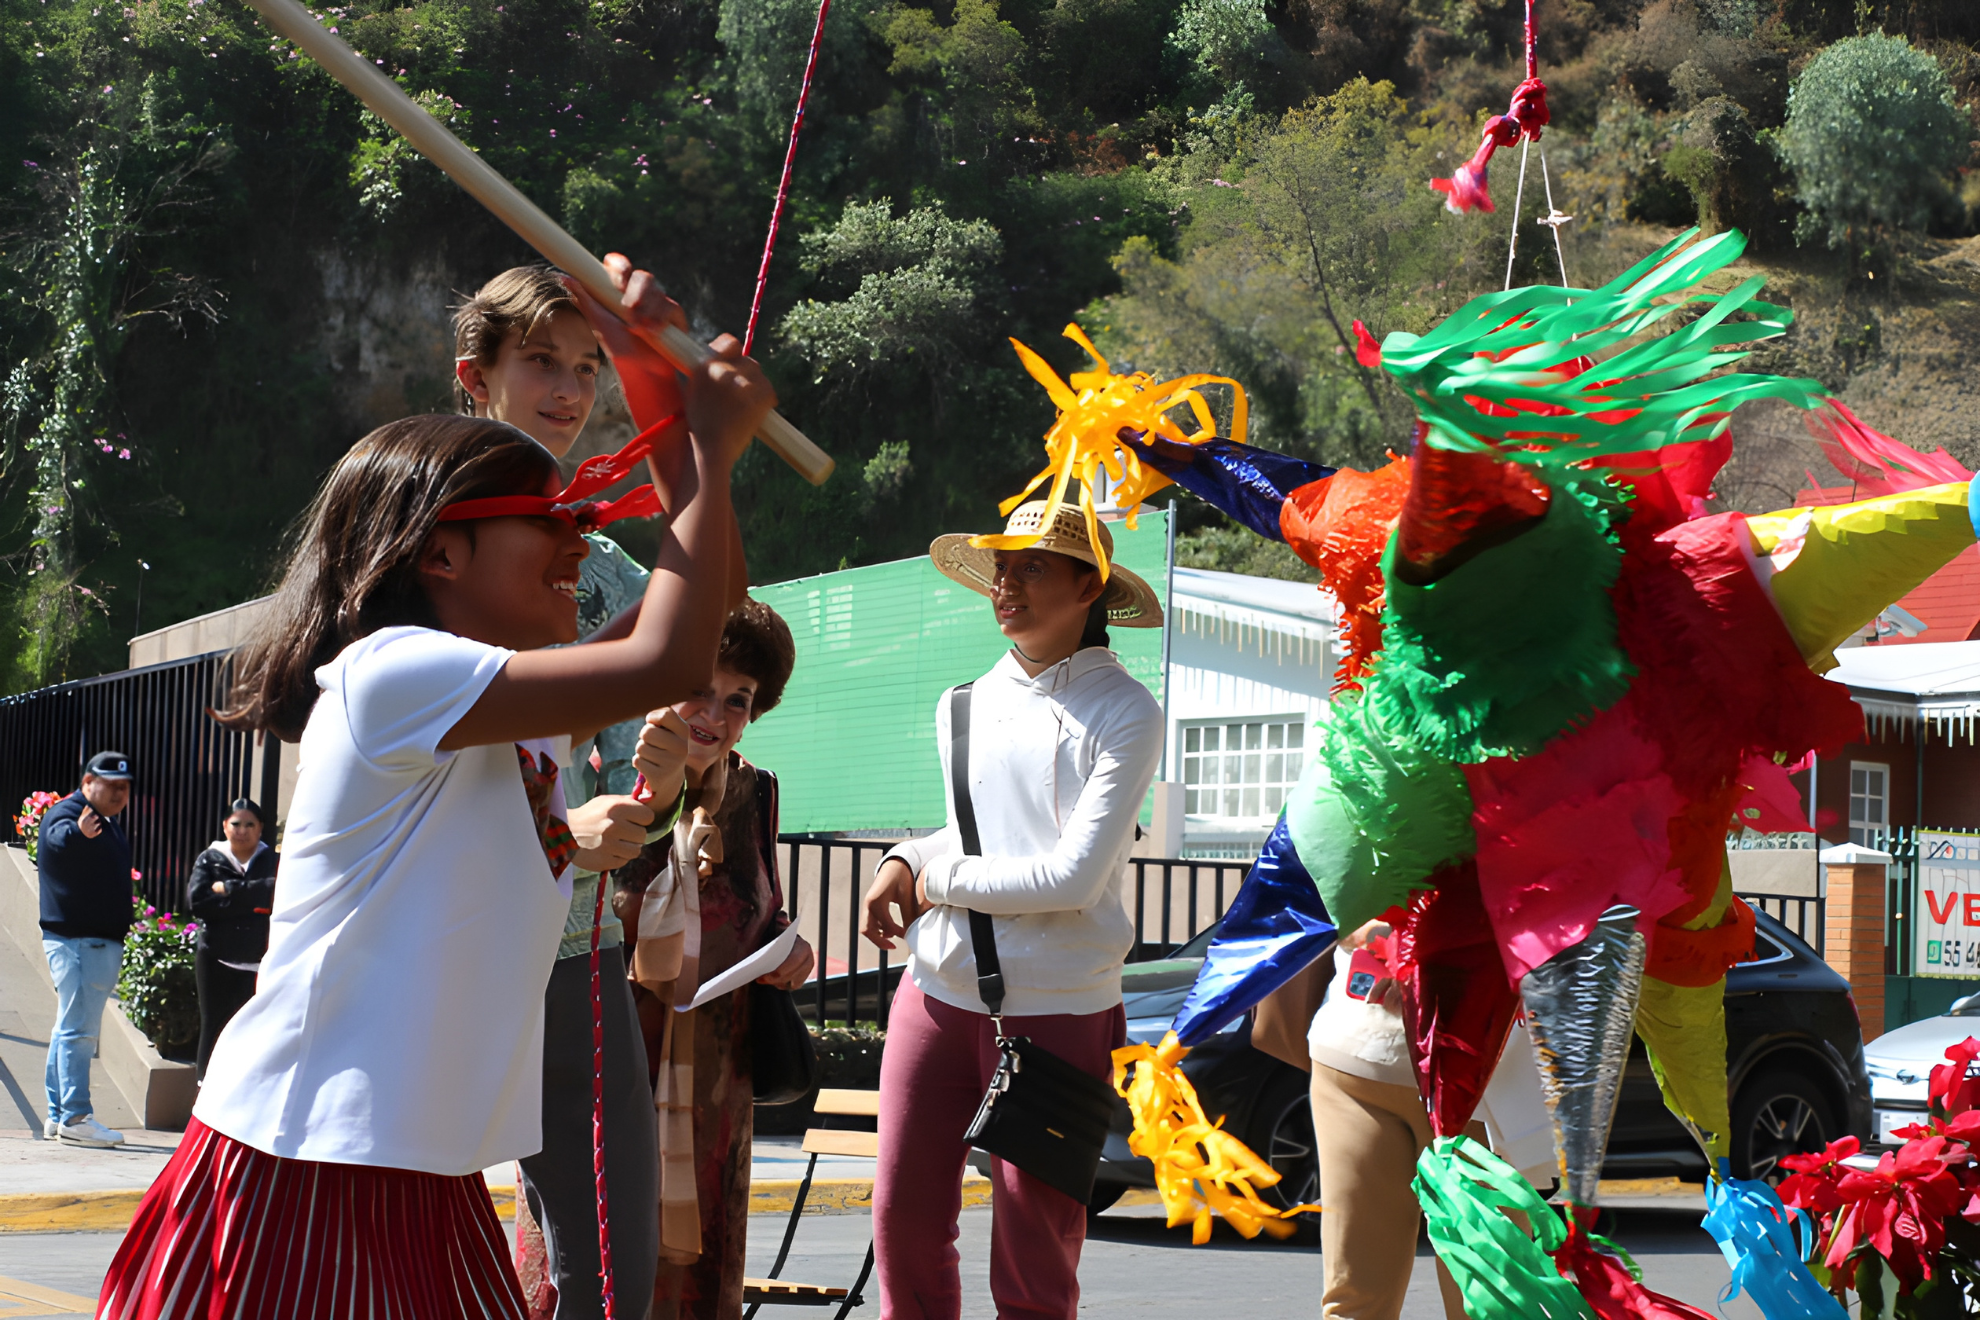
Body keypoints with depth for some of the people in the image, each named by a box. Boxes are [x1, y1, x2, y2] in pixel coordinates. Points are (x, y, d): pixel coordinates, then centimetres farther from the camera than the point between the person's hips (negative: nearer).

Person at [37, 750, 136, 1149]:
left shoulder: (110, 823, 18)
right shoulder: (65, 815, -12)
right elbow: (58, 838, -37)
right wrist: (78, 832, -60)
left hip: (103, 942, 10)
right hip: (76, 940, -10)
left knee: (71, 1029, 13)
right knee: (77, 1029, -11)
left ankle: (57, 1116, 19)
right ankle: (75, 1117, -12)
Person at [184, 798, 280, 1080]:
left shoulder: (273, 861, 8)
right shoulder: (209, 860, 10)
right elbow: (197, 901, -5)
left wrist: (231, 890, -11)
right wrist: (252, 901, -9)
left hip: (259, 962, -1)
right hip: (216, 960, 1)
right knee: (214, 1027, 3)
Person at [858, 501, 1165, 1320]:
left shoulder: (1124, 716, -7)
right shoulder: (963, 707, 12)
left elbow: (1074, 876, -14)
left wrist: (937, 880, -5)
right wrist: (905, 863, 5)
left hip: (1056, 1008, -5)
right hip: (939, 996, 5)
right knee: (905, 1221, 4)